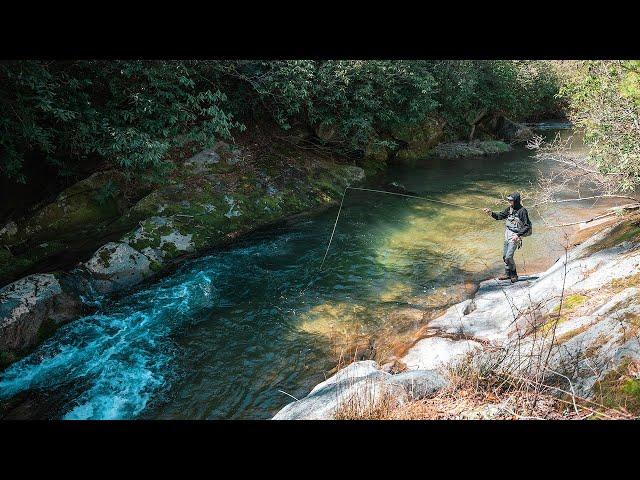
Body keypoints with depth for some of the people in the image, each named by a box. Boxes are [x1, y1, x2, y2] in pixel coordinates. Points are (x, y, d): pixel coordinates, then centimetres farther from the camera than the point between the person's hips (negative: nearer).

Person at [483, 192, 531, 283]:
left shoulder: (522, 211, -18)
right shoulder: (510, 208, 4)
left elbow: (527, 226, -17)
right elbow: (500, 216, 11)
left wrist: (518, 235, -24)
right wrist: (491, 213, -6)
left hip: (515, 236, -8)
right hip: (507, 234, 8)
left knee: (509, 257, -11)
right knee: (504, 256, 14)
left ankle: (514, 275, 9)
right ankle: (507, 274, 29)